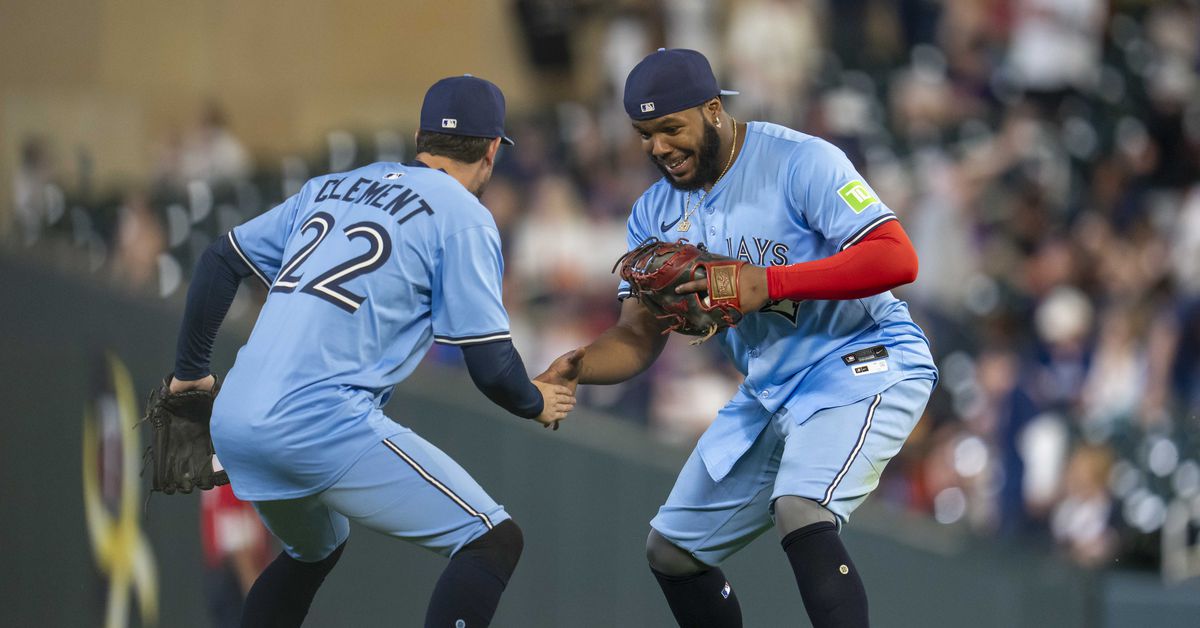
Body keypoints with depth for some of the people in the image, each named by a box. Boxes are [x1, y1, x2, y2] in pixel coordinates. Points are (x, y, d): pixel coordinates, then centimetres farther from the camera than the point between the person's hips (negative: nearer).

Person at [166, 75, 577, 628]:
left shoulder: (331, 187, 21)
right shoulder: (462, 215, 1)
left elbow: (220, 261, 23)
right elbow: (491, 366, -3)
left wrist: (191, 371, 32)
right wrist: (537, 403, 17)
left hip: (234, 423, 8)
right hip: (322, 425, -8)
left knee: (315, 550, 34)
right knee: (493, 539, -4)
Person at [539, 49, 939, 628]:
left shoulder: (800, 162, -17)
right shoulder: (656, 213, 5)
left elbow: (897, 258, -26)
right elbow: (639, 337, 6)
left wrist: (768, 284, -32)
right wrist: (579, 367, -17)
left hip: (861, 367, -8)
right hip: (769, 393, 8)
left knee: (800, 515, -32)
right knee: (673, 549, 11)